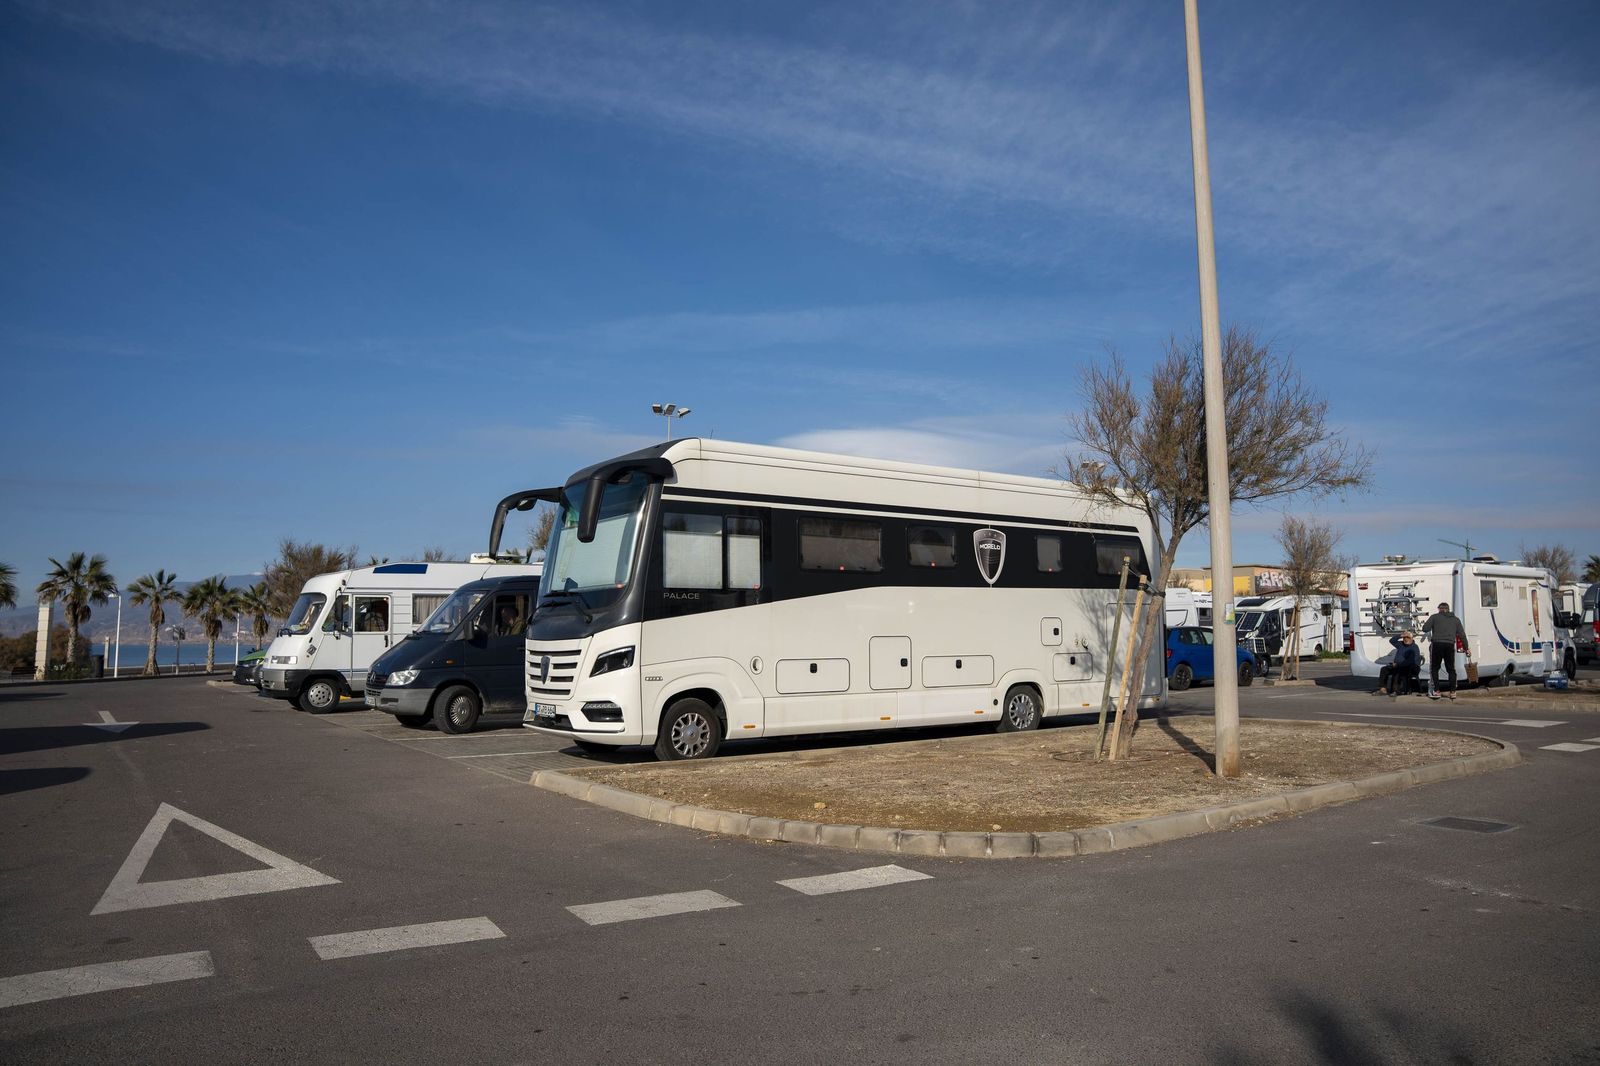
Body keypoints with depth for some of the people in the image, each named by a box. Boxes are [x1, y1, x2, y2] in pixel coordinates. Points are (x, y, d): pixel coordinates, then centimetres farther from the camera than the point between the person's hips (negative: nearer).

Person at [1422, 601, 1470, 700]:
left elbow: (1425, 629, 1)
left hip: (1437, 644, -2)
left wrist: (1432, 626, 23)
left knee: (1434, 668, 8)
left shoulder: (1435, 617, 9)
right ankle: (1452, 692, 12)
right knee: (1451, 669, 14)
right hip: (1450, 645, 3)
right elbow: (1462, 635, 13)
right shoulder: (1456, 619, 18)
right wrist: (1466, 648, 15)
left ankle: (1436, 692, 1)